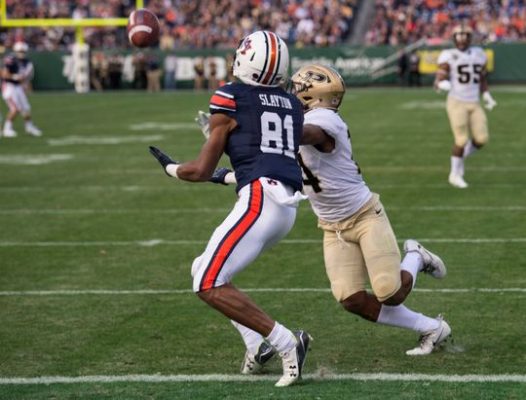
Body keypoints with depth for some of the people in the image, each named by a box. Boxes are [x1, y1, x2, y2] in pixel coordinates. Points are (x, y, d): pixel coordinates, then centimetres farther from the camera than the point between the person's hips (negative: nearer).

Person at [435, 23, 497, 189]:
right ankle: (455, 174, 9)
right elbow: (438, 81, -10)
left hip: (474, 104, 5)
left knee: (481, 139, -6)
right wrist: (442, 84, -33)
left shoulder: (479, 54, 11)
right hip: (457, 102, -5)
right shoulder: (449, 56, -5)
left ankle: (460, 158, 21)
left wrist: (487, 96, 13)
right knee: (462, 140, -10)